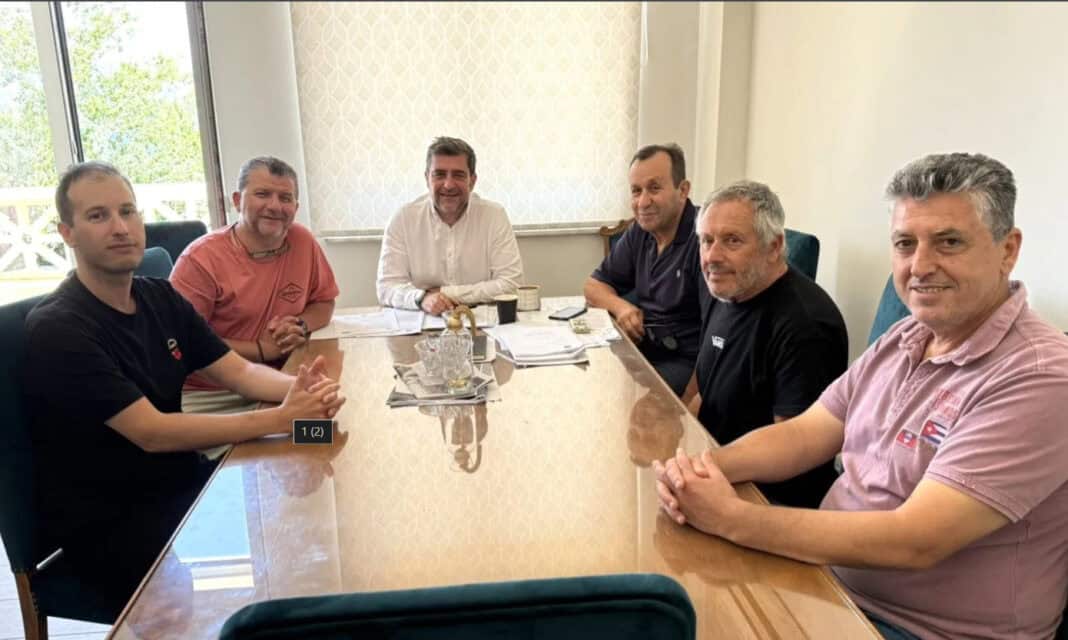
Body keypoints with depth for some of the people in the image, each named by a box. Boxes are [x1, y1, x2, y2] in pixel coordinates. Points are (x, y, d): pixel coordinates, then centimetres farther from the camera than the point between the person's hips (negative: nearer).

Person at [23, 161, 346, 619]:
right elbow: (151, 432, -25)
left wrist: (297, 388, -20)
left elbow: (238, 371, 2)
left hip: (180, 484, 7)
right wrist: (279, 418, -30)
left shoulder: (160, 298, 5)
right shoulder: (58, 329, -18)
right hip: (106, 527, -7)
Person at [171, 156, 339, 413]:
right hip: (208, 396, -4)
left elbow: (323, 302, 14)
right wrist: (260, 350, -17)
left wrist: (301, 325, -8)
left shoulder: (303, 242, 0)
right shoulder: (202, 258, -13)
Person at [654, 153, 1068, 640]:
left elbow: (914, 542, -28)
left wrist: (730, 518, -26)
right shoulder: (903, 339, 3)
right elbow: (803, 435, 3)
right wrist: (706, 467, -17)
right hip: (828, 578, 6)